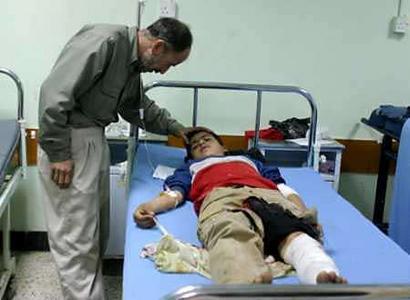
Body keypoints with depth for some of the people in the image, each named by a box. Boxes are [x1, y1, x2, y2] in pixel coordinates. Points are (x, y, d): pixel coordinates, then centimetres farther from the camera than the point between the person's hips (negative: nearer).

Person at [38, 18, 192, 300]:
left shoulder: (134, 64, 10)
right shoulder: (104, 42, -19)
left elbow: (141, 107, 28)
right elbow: (55, 93, -24)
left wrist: (176, 128, 23)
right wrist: (58, 154, -22)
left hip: (96, 140, 9)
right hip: (71, 142, -9)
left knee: (97, 232, 14)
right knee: (76, 239, -4)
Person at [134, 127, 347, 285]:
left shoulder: (249, 159, 47)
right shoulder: (191, 167, 45)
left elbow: (283, 187, 29)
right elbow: (174, 193, 22)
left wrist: (304, 214, 5)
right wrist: (149, 207, -4)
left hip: (268, 195, 2)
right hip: (220, 198, -2)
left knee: (294, 233, -37)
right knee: (234, 238, -42)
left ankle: (325, 281, -68)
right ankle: (249, 288, -74)